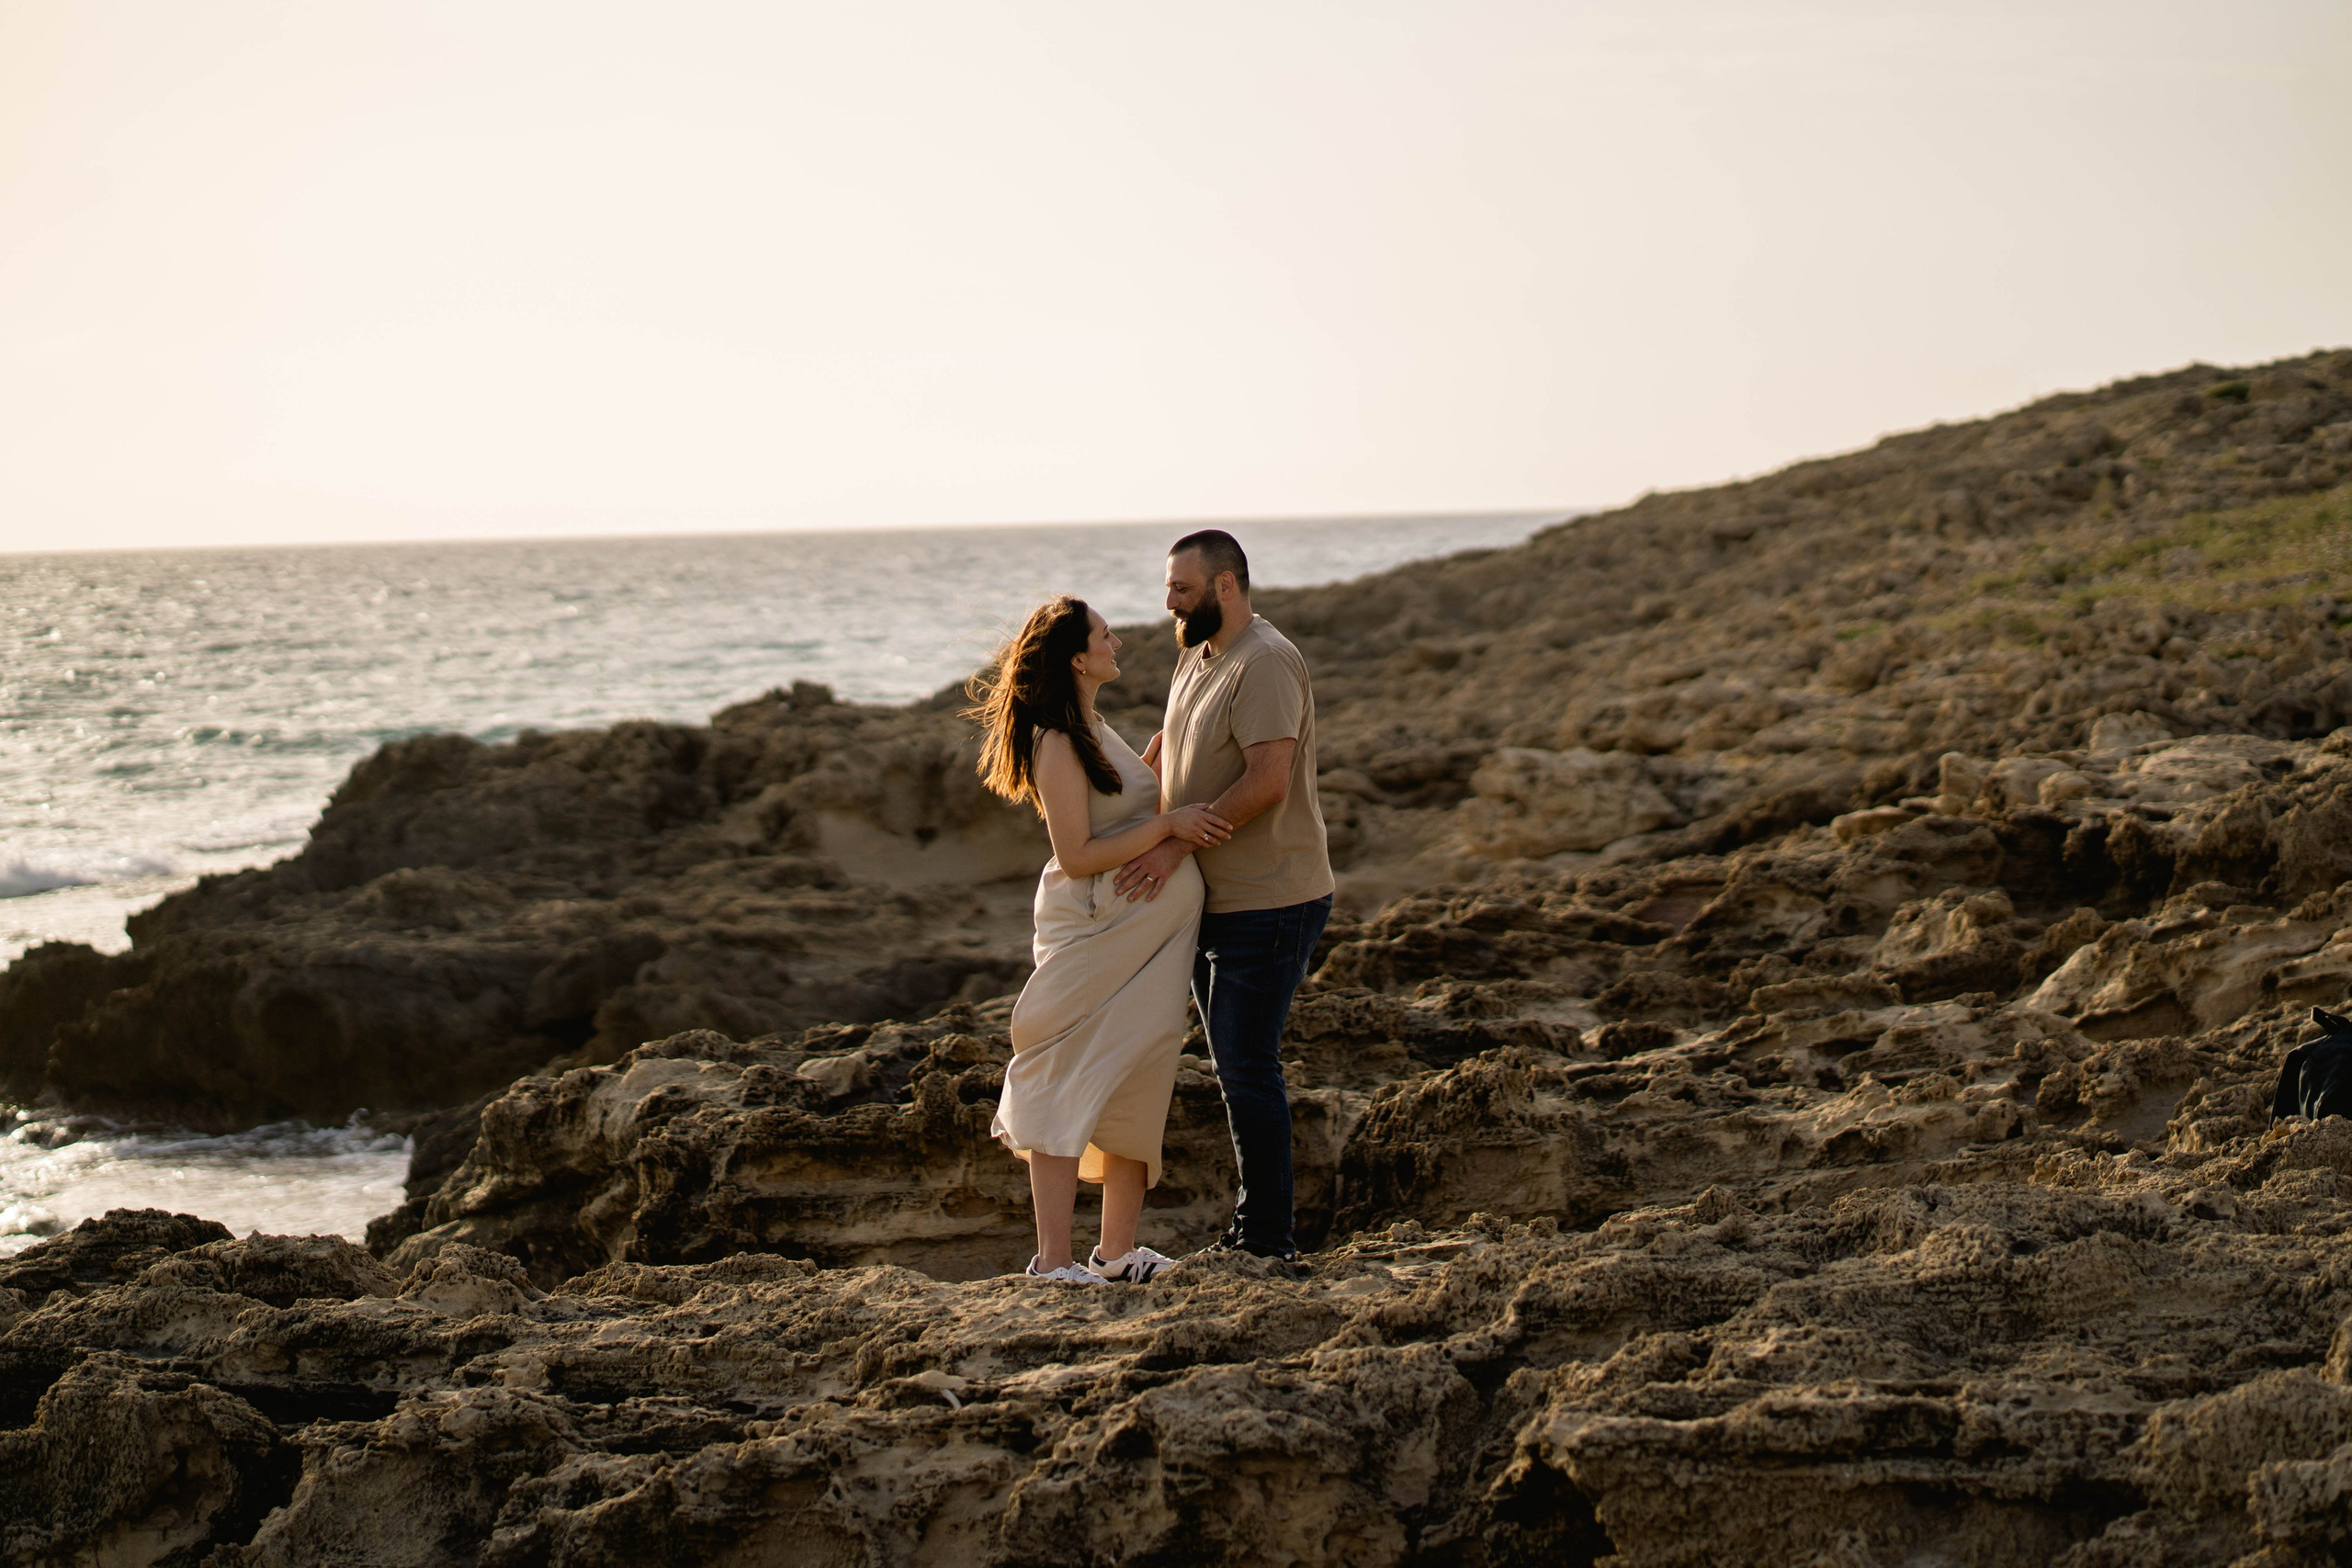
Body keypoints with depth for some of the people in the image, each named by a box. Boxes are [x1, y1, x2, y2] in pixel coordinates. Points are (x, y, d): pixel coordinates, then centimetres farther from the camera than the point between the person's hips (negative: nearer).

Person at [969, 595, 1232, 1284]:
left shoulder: (1094, 729, 15)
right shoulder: (1057, 745, -16)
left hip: (1150, 935, 10)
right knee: (1070, 1092, -7)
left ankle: (1117, 1252, 18)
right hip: (1098, 935, -10)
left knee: (1138, 1094, 11)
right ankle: (1053, 1259, -6)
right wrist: (1167, 826, -19)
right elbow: (1077, 857, -20)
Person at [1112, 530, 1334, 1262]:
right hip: (1213, 900, 10)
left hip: (1268, 905, -10)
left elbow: (1267, 781, -27)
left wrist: (1178, 844, -25)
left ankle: (1267, 1239, -1)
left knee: (1248, 1068, -7)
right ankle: (1252, 1227, 20)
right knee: (1235, 1067, 13)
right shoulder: (1197, 654, 13)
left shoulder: (1265, 664, -18)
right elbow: (1171, 739, 30)